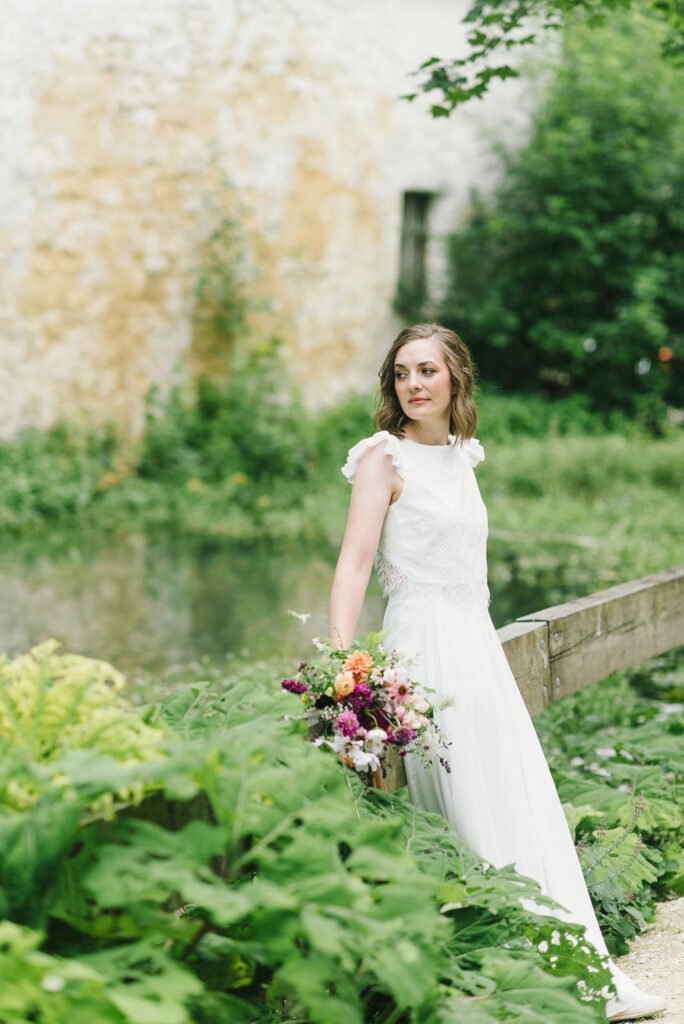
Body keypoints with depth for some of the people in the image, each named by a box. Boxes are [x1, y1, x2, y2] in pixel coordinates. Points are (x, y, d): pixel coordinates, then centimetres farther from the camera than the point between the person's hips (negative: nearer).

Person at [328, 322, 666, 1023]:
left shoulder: (461, 457, 14)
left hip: (477, 643, 7)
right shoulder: (385, 456, -7)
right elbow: (354, 560, -17)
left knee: (526, 806, 8)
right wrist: (339, 657, -28)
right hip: (425, 646, -7)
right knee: (470, 816, -5)